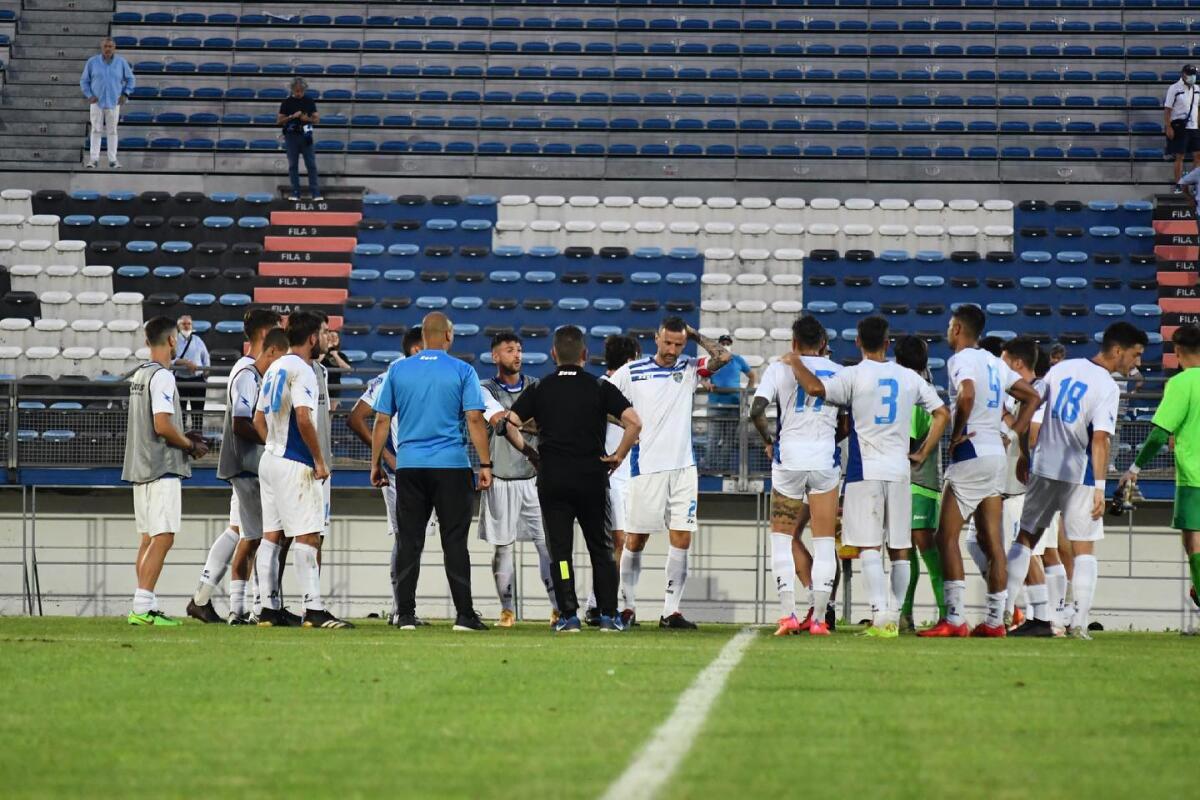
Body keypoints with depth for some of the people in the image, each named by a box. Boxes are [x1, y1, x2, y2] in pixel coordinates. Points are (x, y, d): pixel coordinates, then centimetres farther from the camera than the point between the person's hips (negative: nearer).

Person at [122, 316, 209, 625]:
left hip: (141, 467, 10)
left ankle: (146, 608, 10)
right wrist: (191, 446, -6)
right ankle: (143, 606, -17)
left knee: (148, 539, 10)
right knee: (163, 538, -11)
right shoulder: (162, 376, -13)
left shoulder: (139, 375, 15)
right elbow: (162, 426, -20)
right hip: (163, 468, -10)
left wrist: (185, 439, 19)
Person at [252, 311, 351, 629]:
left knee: (271, 536, 8)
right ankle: (314, 610, -12)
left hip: (270, 460, 9)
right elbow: (303, 418, -21)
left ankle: (269, 609, 8)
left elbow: (259, 419, 20)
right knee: (308, 536, -8)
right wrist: (320, 460, -15)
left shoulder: (274, 369, 15)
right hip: (295, 465, -9)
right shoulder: (301, 370, -12)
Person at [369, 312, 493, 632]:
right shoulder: (462, 371, -1)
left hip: (408, 466, 2)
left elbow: (381, 421, 6)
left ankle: (405, 614, 2)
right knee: (454, 542, 0)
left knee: (408, 542, 5)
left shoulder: (397, 370, 6)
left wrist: (376, 464, 14)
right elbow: (474, 419, -6)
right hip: (451, 465, -2)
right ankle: (464, 614, -1)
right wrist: (485, 465, -3)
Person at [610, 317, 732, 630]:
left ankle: (671, 611, 1)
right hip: (646, 467, -2)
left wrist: (695, 335, 0)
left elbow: (723, 357, -4)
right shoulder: (631, 372, 1)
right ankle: (628, 607, 13)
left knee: (681, 539, -2)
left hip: (682, 466, 2)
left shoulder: (689, 369, 7)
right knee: (635, 540, 2)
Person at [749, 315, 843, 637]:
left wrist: (768, 441, 9)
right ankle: (817, 618, 1)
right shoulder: (839, 372, 8)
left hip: (789, 456, -1)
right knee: (824, 539, 6)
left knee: (782, 535, 9)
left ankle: (787, 613, -2)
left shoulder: (779, 369, 3)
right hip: (825, 459, 1)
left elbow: (756, 411, -7)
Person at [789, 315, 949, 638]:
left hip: (865, 469, -4)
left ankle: (881, 614, -21)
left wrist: (795, 363, -2)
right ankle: (894, 617, 10)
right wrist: (922, 454, 17)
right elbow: (942, 413, 12)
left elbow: (815, 388, -20)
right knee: (899, 548, 9)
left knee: (869, 546, -7)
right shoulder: (909, 378, 9)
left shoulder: (854, 376, -6)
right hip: (900, 470, 4)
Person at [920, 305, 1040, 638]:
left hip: (970, 454, -8)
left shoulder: (961, 360, -9)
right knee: (991, 541, 8)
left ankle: (954, 619, -12)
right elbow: (1032, 397, 22)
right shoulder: (994, 363, 16)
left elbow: (966, 395, -29)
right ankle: (995, 620, 7)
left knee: (947, 537, -5)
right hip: (997, 455, 8)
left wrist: (956, 435, -17)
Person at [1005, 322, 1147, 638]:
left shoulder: (1063, 367, 6)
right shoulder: (1108, 387, -13)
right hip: (1079, 475, -5)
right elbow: (1100, 438, -22)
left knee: (1025, 538, 15)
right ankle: (1078, 624, -5)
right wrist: (1099, 488, -23)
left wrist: (1023, 455, 18)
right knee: (1084, 549, 3)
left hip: (1043, 469, 5)